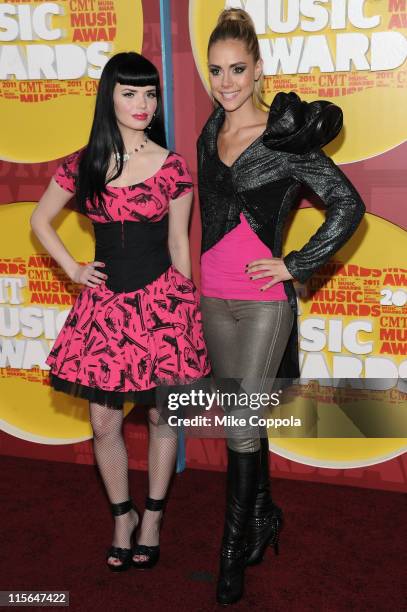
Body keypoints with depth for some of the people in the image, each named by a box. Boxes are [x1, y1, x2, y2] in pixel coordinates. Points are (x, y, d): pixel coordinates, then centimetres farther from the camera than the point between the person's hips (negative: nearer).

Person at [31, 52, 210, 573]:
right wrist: (73, 269, 5)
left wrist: (186, 306, 7)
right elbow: (40, 221, 14)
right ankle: (122, 516, 29)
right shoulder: (83, 164, 1)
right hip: (104, 301, 2)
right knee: (104, 423, 7)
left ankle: (152, 517, 29)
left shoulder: (171, 165, -2)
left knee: (161, 416, 9)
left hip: (161, 299, -1)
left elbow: (178, 242, 4)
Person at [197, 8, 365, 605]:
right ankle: (264, 516, 35)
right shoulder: (210, 135, 8)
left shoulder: (284, 136, -10)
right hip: (215, 297, 6)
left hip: (263, 300, -6)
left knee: (242, 427, -1)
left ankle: (235, 546, 16)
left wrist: (295, 265, -11)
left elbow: (348, 205, -10)